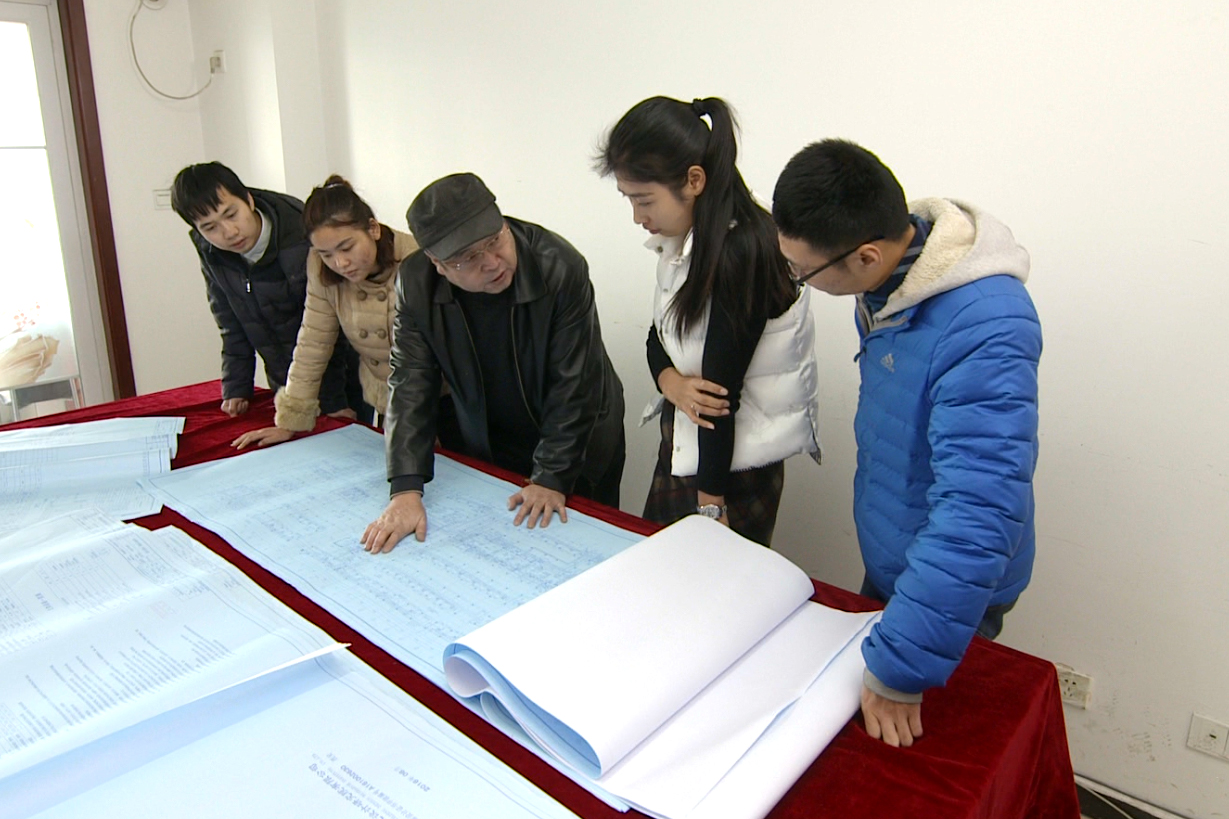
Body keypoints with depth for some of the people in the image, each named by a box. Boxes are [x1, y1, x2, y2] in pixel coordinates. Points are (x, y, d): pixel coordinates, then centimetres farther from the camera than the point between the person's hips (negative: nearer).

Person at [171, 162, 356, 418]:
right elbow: (232, 328, 6)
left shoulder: (305, 236, -24)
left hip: (341, 377, -4)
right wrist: (236, 389, 0)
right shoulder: (210, 253, -6)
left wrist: (335, 402, -19)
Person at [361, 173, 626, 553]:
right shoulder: (415, 283, -16)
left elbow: (574, 384, -23)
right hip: (486, 453, 3)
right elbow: (410, 384, -14)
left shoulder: (560, 266, -28)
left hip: (579, 453, -2)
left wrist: (552, 478, -22)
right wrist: (406, 490, -22)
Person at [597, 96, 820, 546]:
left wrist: (710, 506, -16)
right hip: (683, 443, 8)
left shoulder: (742, 253, -26)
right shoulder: (683, 241, 0)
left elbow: (723, 388, -23)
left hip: (732, 463, -8)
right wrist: (672, 382, -16)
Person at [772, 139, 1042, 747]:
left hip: (951, 583, -8)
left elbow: (978, 514, -39)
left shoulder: (985, 330, -36)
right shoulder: (890, 278, -8)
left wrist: (901, 671, -36)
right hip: (887, 560, 8)